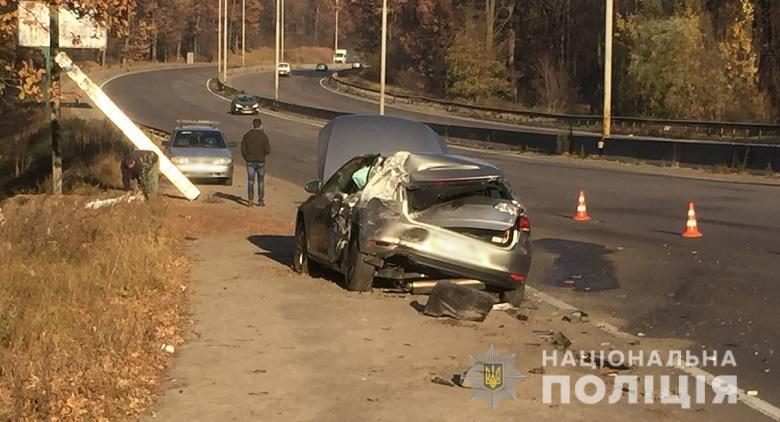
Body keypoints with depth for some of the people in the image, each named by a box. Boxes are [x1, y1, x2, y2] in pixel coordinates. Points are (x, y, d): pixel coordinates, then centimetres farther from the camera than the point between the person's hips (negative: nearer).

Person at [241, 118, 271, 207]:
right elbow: (267, 150, -12)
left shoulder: (247, 135, -2)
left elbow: (243, 150, -3)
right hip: (260, 161, -1)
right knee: (261, 181, 11)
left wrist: (247, 159, 11)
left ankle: (250, 200, -2)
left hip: (250, 162, 1)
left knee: (250, 181, 7)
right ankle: (261, 200, 13)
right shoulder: (264, 136, -9)